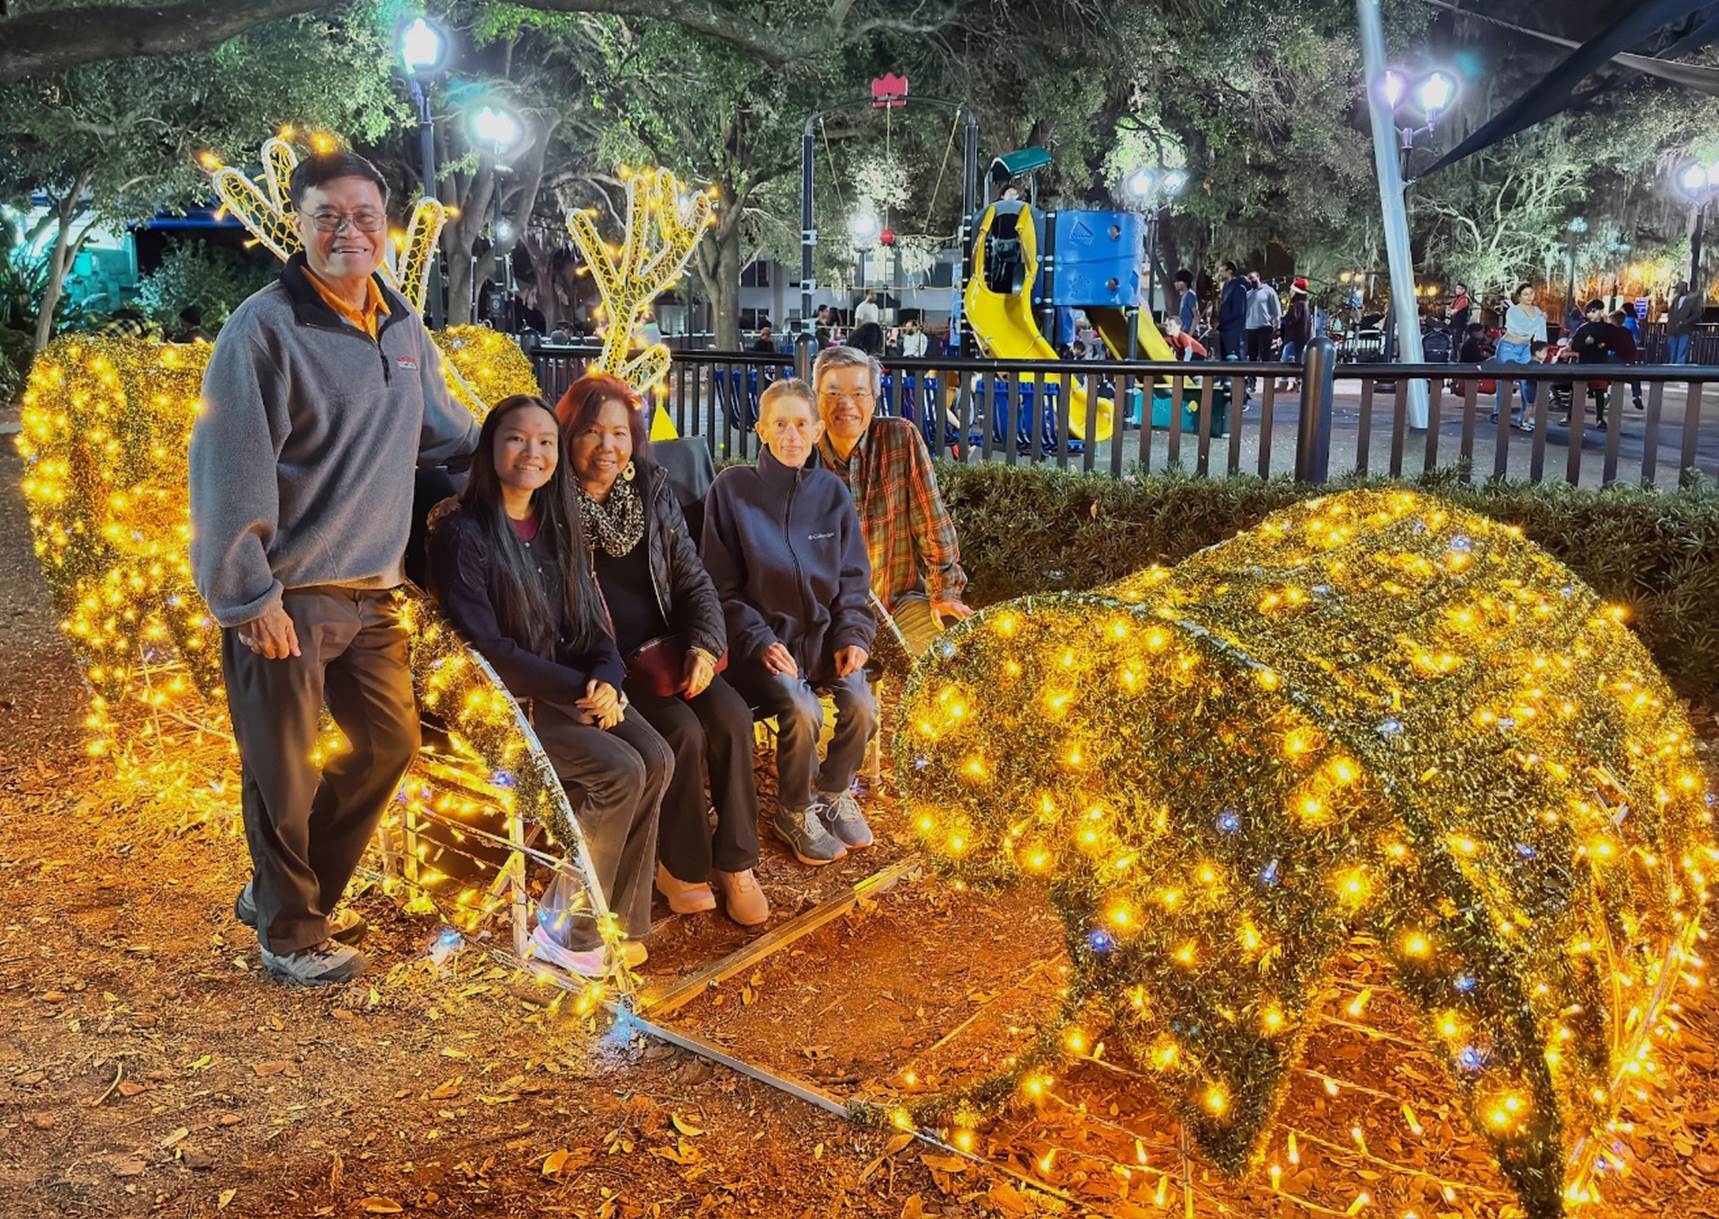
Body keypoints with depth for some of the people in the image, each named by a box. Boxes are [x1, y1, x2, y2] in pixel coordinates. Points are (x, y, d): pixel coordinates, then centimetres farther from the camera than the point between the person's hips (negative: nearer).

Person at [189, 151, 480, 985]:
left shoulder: (403, 328, 10)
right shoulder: (265, 328, -13)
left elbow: (444, 428, 24)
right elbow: (228, 470, -17)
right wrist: (250, 596, -18)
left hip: (369, 593, 8)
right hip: (286, 599, -7)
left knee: (391, 743, 17)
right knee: (283, 772, 5)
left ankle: (287, 890, 36)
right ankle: (289, 931, 27)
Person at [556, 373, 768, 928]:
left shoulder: (653, 492, 7)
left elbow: (694, 579, 8)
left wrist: (705, 644, -9)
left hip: (667, 651, 4)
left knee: (732, 716, -20)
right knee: (682, 730, -25)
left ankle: (735, 862, -5)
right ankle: (683, 867, -3)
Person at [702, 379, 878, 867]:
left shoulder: (831, 491, 5)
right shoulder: (732, 488, -5)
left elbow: (853, 579, 11)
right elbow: (723, 587, -4)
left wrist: (852, 635, -5)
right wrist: (759, 641, -16)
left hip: (823, 631, 4)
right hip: (762, 635, -3)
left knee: (862, 704, -20)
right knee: (802, 710, -27)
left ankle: (834, 793, 10)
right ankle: (793, 812, 1)